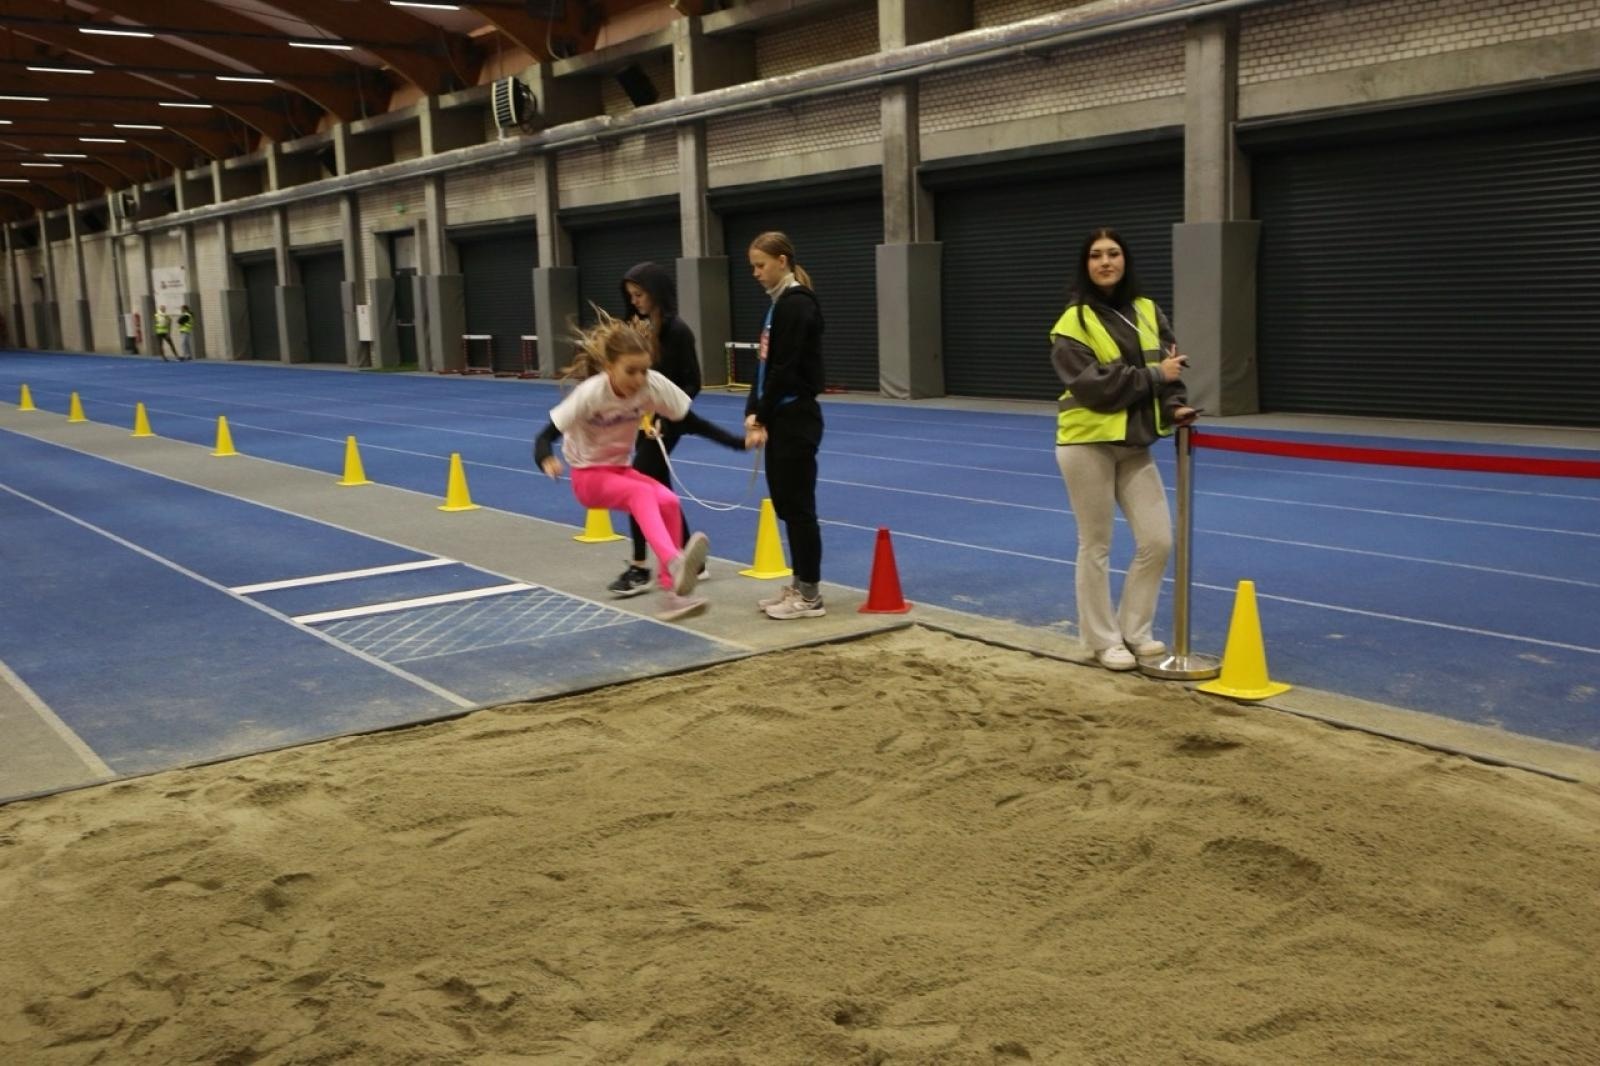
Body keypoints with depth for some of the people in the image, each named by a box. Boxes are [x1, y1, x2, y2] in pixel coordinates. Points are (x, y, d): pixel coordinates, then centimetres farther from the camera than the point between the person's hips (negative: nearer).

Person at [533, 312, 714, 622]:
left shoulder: (653, 384, -20)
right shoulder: (591, 393, -28)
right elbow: (546, 436, -25)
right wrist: (546, 460, -48)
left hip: (622, 469, 4)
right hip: (589, 476, -4)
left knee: (668, 502, -25)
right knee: (642, 493, -34)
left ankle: (674, 590, -17)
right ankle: (675, 564, -55)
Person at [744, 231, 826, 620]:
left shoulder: (798, 304, -15)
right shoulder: (778, 305, 15)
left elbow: (786, 369, -19)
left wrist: (762, 418, -14)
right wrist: (753, 412, 4)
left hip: (797, 418, -10)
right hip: (780, 418, 10)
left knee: (798, 505, -4)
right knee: (785, 504, 13)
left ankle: (810, 596, 4)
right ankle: (800, 586, 22)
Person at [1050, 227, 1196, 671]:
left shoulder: (1148, 312, 9)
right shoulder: (1074, 322, -8)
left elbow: (1170, 365, 9)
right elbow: (1090, 384, -18)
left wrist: (1174, 407, -10)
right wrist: (1153, 377, -19)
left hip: (1134, 444, 5)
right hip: (1087, 443, -5)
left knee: (1158, 539, 3)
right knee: (1095, 545, 4)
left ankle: (1135, 631, 19)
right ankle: (1104, 640, 16)